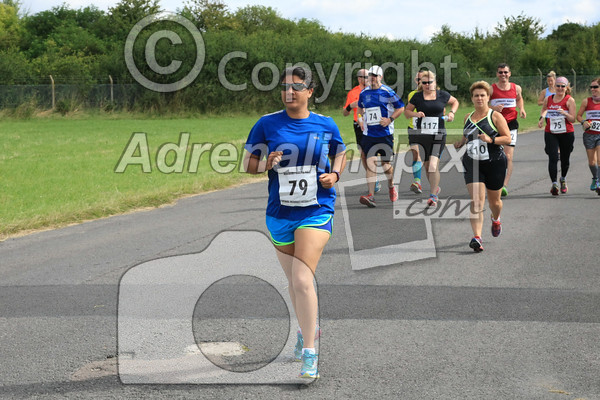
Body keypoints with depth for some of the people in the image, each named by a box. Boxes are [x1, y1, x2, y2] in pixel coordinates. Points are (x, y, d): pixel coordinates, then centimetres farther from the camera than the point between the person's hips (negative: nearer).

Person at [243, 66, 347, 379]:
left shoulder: (326, 125, -1)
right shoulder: (267, 124, -2)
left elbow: (340, 155, 17)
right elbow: (249, 166, 2)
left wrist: (334, 175, -3)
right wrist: (267, 164, -19)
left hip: (316, 211, -3)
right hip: (279, 213, 3)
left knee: (302, 280, -16)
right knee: (293, 280, 17)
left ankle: (309, 353, -8)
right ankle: (307, 329, 44)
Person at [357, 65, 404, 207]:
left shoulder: (387, 92, -5)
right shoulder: (364, 93, 8)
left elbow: (401, 107, 2)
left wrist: (390, 119, -10)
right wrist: (365, 117, 9)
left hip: (385, 133, -3)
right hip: (368, 134, 3)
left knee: (386, 163, 6)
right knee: (370, 162, -9)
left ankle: (391, 186, 36)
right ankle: (371, 196, -15)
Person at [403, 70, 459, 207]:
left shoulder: (442, 95, 3)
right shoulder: (417, 97, 2)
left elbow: (455, 101, 22)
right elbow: (407, 111, 11)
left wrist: (452, 112, 5)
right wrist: (415, 114, -9)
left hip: (438, 135, -2)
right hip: (421, 135, 2)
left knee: (433, 165, -16)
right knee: (426, 166, 9)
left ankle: (433, 195, -10)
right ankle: (435, 187, 34)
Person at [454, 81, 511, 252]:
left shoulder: (496, 116, -4)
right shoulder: (468, 118, 11)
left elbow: (508, 138, -7)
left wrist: (491, 140, -22)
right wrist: (460, 143, 6)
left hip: (495, 163, -2)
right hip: (472, 164, 2)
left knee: (494, 201, 14)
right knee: (476, 201, -14)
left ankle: (496, 219, 49)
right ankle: (477, 237, -21)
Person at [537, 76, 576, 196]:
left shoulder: (570, 100, -4)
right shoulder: (548, 99, 6)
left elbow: (573, 119, -10)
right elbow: (544, 109, 29)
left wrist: (565, 114, -28)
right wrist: (542, 117, 11)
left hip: (567, 133, -1)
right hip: (550, 133, 1)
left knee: (565, 159, 11)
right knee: (553, 158, -15)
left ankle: (563, 179, 38)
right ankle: (554, 184, -18)